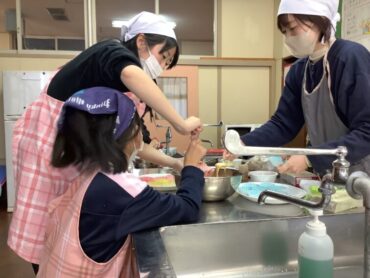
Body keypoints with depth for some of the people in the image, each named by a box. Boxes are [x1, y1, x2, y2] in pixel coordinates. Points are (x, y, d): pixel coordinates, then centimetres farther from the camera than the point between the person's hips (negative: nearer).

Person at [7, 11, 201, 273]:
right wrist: (181, 124, -36)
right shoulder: (114, 52, -15)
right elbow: (133, 75, -41)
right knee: (46, 229, 4)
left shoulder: (113, 89, 10)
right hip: (47, 138, -8)